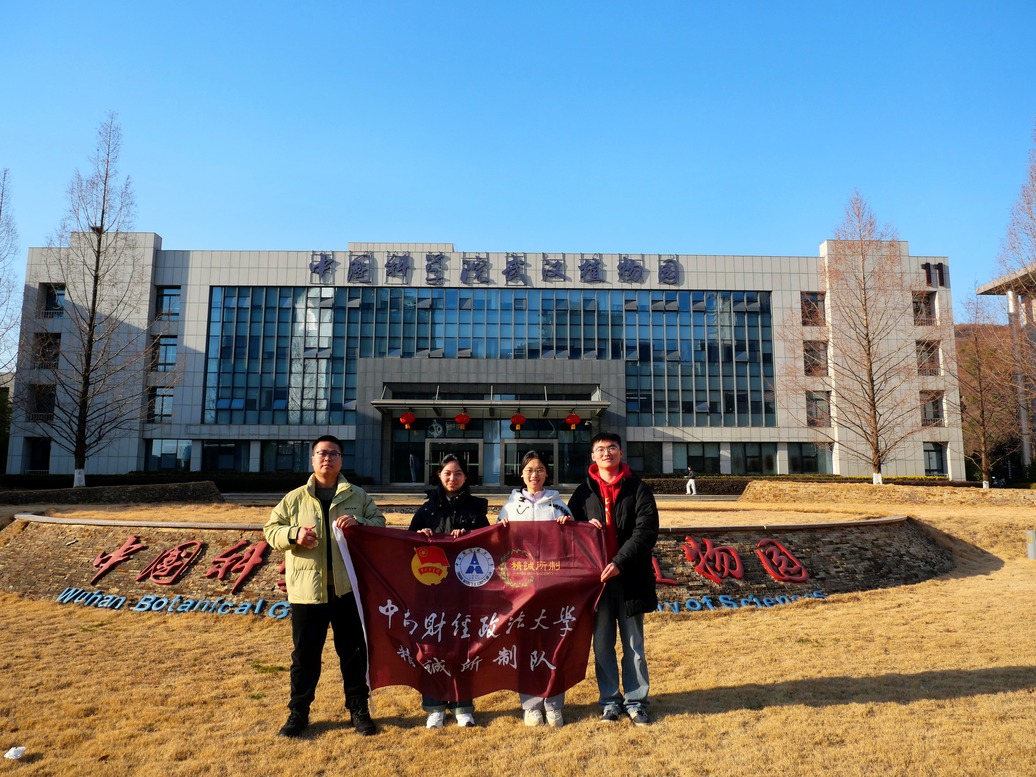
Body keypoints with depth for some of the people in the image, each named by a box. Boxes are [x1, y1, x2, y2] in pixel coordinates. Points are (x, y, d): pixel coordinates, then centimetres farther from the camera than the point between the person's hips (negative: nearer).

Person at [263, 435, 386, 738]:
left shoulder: (358, 496, 7)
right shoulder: (295, 498, 7)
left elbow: (380, 522, 7)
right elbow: (271, 530, 7)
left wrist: (359, 522, -13)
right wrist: (294, 534, -14)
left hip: (348, 588, 0)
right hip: (307, 589, 0)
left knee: (354, 651, 9)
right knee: (305, 654, 10)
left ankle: (358, 708, 24)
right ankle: (298, 711, 26)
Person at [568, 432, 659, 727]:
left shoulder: (638, 488, -1)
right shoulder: (584, 491, 7)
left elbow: (646, 530, -9)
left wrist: (619, 562, -17)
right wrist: (585, 526, -9)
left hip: (630, 577, -2)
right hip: (595, 576, 2)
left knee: (634, 644, 9)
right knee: (602, 645, 10)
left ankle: (636, 701, 22)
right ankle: (610, 701, 23)